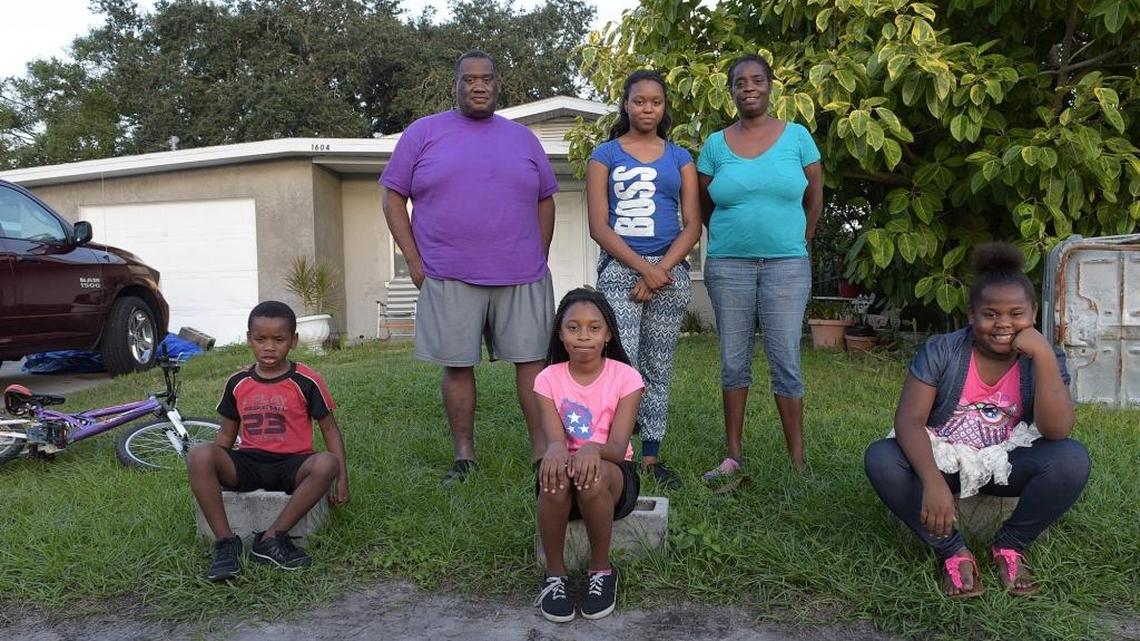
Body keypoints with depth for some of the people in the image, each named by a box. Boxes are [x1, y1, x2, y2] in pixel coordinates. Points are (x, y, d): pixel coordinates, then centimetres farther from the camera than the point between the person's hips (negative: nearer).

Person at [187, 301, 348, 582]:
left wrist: (342, 477, -4)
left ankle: (271, 539, -25)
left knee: (326, 464, -36)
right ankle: (225, 541, -20)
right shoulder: (238, 383, 6)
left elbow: (329, 428, 2)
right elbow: (227, 434, 16)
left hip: (292, 464, -2)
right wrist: (210, 477, 7)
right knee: (199, 456, -26)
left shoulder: (306, 382, -3)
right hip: (248, 463, 3)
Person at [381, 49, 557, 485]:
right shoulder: (424, 132, 6)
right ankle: (464, 456, 17)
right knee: (457, 365, 4)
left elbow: (545, 200, 18)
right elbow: (393, 197, 5)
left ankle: (542, 450, 12)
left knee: (531, 360, 2)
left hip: (521, 277, 2)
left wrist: (539, 259, 9)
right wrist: (414, 261, -3)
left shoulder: (522, 137, 14)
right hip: (449, 279, -1)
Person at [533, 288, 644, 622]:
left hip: (615, 473, -1)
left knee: (593, 476, -37)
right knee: (554, 476, -35)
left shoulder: (625, 377, -10)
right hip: (566, 474, 1)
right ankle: (555, 574, -12)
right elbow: (554, 437, -19)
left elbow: (618, 447, -20)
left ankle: (601, 570, -11)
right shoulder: (549, 379, -5)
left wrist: (592, 449, -45)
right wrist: (555, 450, -45)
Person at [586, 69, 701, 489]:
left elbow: (692, 225, 5)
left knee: (658, 368, 6)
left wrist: (661, 269, -9)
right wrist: (643, 268, -11)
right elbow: (598, 226, -3)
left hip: (670, 270, 3)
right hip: (620, 268, -2)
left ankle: (651, 456, 13)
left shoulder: (679, 157, 12)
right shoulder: (605, 154, 5)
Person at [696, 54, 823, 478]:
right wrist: (730, 237, 11)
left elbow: (815, 199, 9)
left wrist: (799, 245, 10)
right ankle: (734, 455, 15)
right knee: (734, 360, 6)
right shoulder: (715, 144, 6)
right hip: (728, 264, 1)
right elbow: (704, 207, 13)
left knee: (785, 360, -1)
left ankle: (798, 459, 7)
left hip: (786, 264, -1)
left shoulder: (796, 136, 4)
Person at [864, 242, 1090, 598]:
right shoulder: (940, 350, -12)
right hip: (944, 459, -1)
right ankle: (953, 552, -14)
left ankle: (1010, 547, -5)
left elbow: (1057, 432, -22)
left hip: (1006, 465, 1)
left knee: (1073, 459, -28)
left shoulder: (1045, 359, -7)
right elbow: (909, 420, -21)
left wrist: (1043, 356, -29)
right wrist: (933, 482, -37)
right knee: (880, 458, -30)